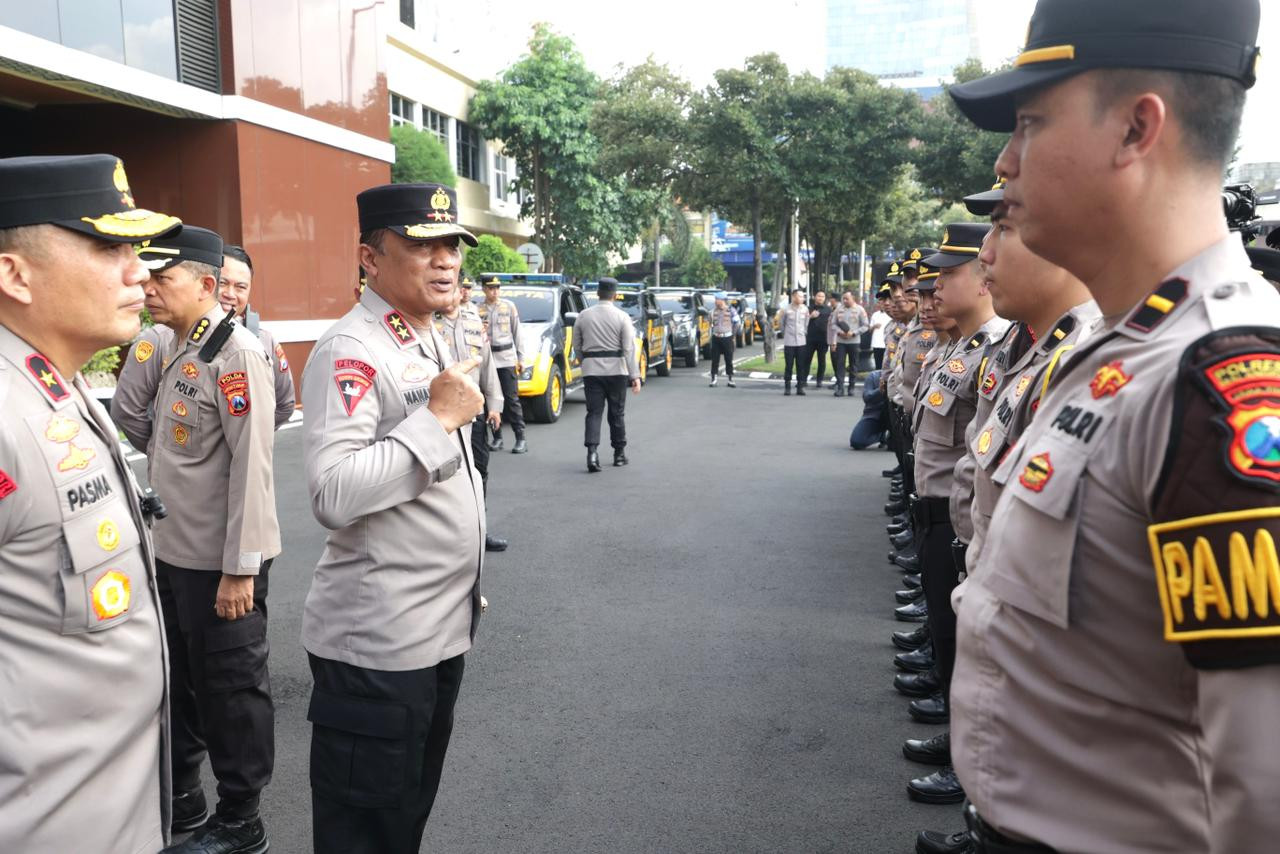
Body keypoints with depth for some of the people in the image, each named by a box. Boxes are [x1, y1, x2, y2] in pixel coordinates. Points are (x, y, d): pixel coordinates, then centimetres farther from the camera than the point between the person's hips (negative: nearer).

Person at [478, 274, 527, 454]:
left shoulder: (509, 306, 7)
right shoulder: (478, 309, 4)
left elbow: (517, 333, 8)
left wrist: (521, 358, 4)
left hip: (507, 358, -1)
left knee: (512, 399, -3)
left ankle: (521, 438, -2)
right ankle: (497, 438, 12)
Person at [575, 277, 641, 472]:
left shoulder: (584, 316, 3)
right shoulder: (622, 317, -5)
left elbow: (577, 345, 8)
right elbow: (629, 348, -10)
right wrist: (635, 375, -12)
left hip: (591, 370, 1)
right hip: (616, 370, -1)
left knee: (594, 412, 1)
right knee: (617, 413, 10)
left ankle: (592, 452, -16)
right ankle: (619, 453, 19)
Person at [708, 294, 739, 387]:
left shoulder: (731, 310, -6)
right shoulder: (714, 311, 6)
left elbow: (737, 323, 1)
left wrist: (733, 334, 3)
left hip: (727, 338, -3)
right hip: (716, 338, 3)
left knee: (729, 359, 3)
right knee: (715, 359, 1)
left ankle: (730, 379, 11)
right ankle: (713, 379, 5)